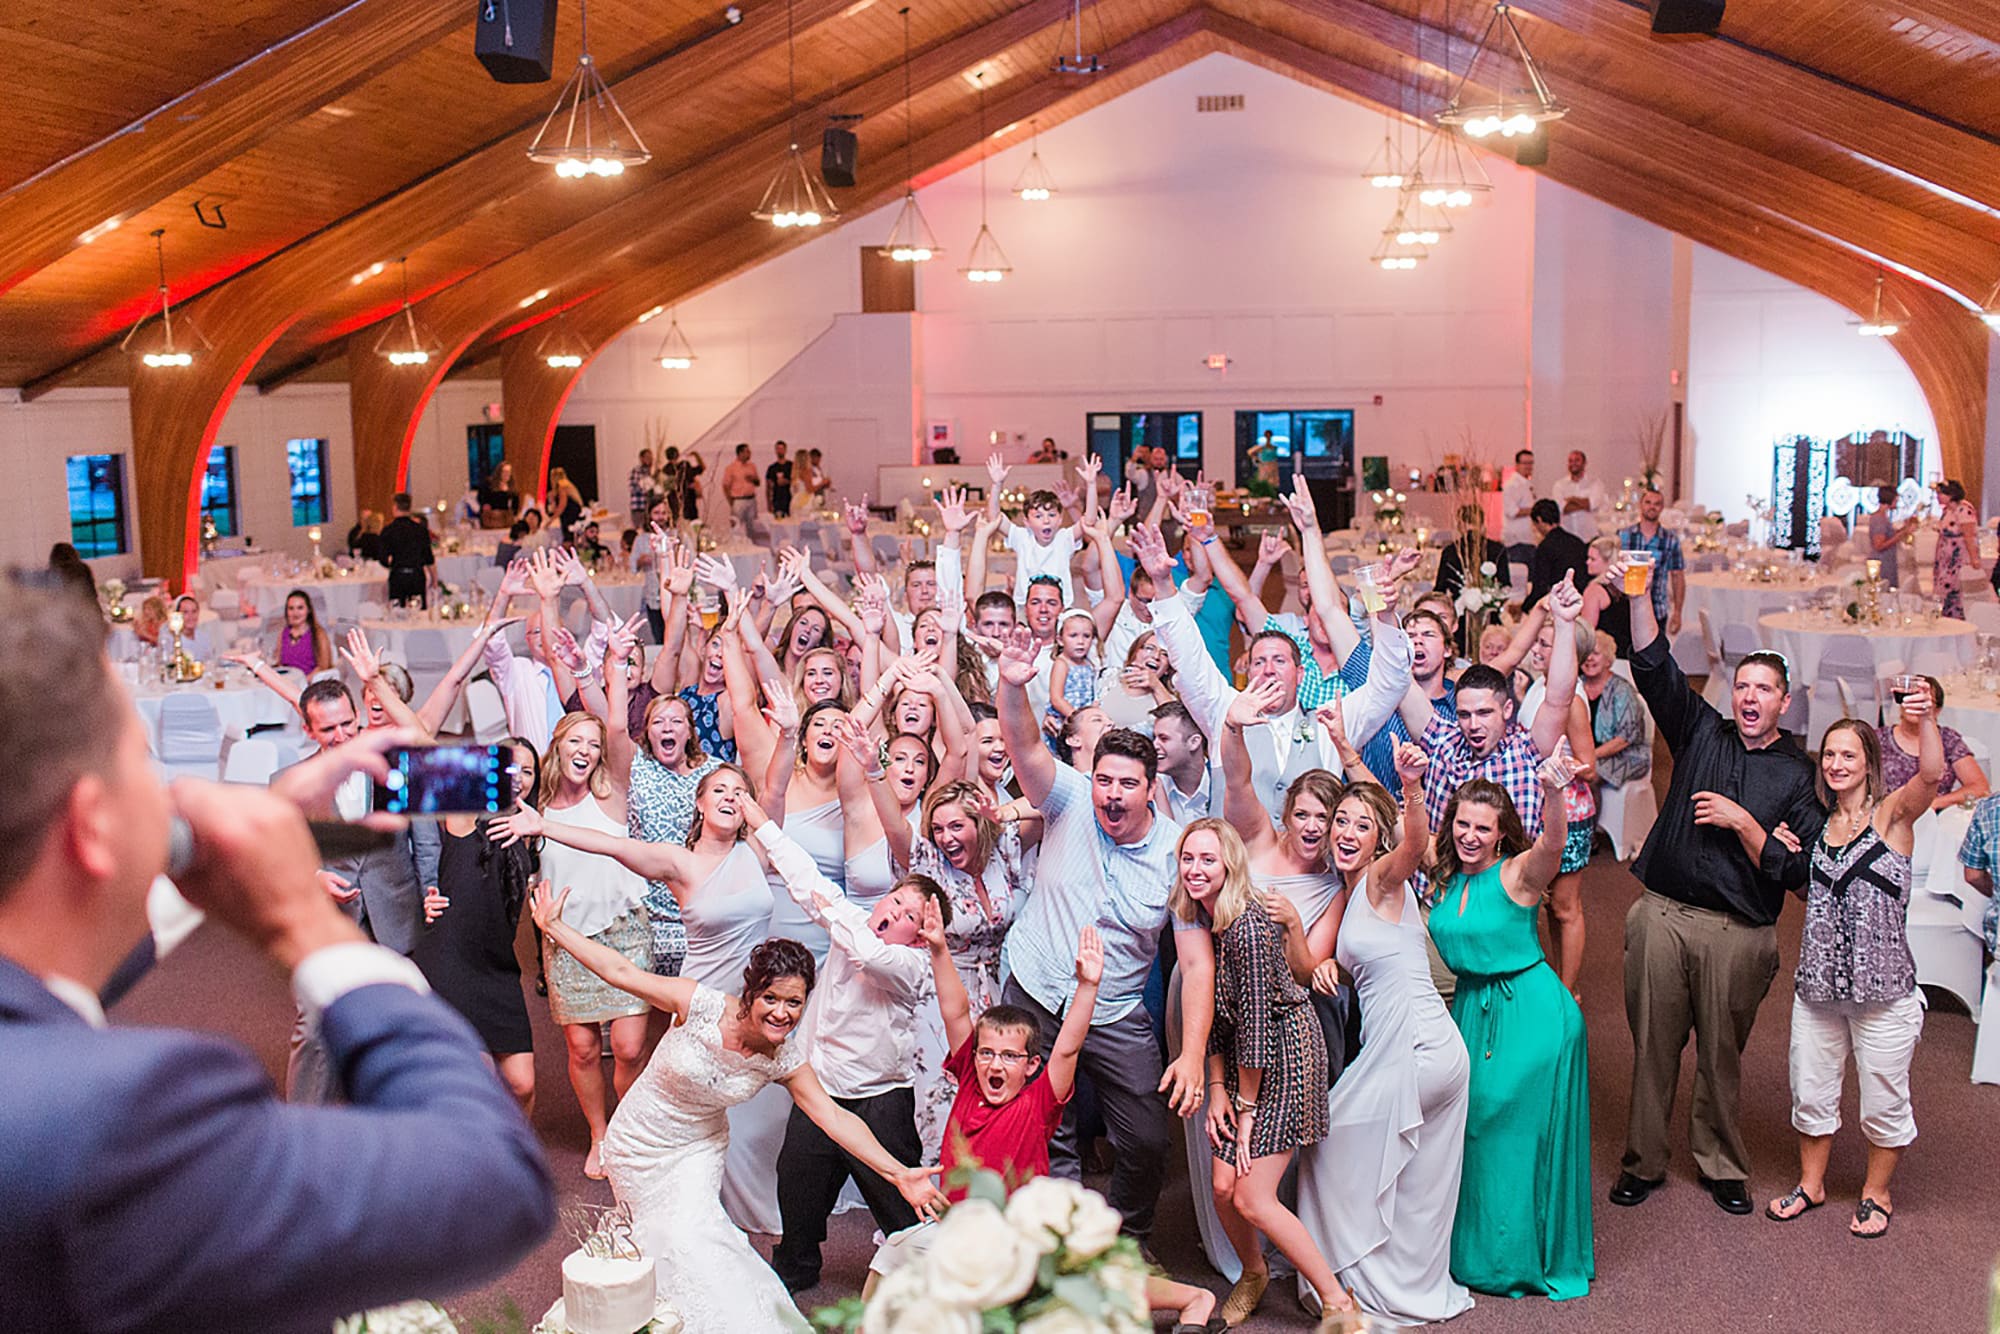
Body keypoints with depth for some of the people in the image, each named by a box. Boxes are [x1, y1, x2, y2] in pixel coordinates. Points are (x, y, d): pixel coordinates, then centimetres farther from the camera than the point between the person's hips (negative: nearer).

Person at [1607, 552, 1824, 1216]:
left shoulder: (1798, 774, 3)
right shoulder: (1702, 733, 8)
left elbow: (1798, 871, -3)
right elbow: (1654, 668, -2)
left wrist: (1742, 822, -13)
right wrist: (1639, 595, -14)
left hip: (1738, 931, -1)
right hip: (1662, 913, 1)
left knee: (1720, 1055, 9)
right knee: (1653, 1045, 7)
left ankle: (1722, 1165, 28)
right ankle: (1643, 1161, 21)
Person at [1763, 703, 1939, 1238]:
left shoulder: (1892, 814, -7)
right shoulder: (1817, 824, 8)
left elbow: (1930, 777, -29)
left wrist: (1928, 723, -46)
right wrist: (1786, 853, -2)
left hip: (1884, 990, -5)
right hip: (1818, 984, 5)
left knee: (1883, 1101, 10)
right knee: (1811, 1092, 16)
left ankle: (1876, 1193, 32)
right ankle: (1811, 1184, 35)